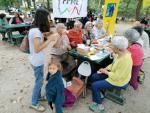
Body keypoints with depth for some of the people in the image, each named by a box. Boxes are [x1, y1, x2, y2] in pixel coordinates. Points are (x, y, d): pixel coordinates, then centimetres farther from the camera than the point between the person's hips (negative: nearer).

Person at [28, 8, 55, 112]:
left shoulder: (34, 29, 6)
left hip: (36, 60, 10)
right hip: (37, 61, -9)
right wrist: (49, 40, -26)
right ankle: (34, 103, 25)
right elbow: (37, 49, -28)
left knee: (39, 80, 22)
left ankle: (38, 96, 42)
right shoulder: (36, 31, -24)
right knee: (39, 81, 6)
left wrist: (44, 35, 3)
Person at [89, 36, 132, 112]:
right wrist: (106, 68, -3)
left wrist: (106, 72, -17)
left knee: (94, 85, -9)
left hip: (118, 81, -9)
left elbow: (117, 77, -30)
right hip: (115, 74, 9)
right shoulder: (121, 52, -8)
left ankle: (99, 105, 12)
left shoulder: (125, 60, -36)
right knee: (94, 77, 8)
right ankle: (99, 94, 26)